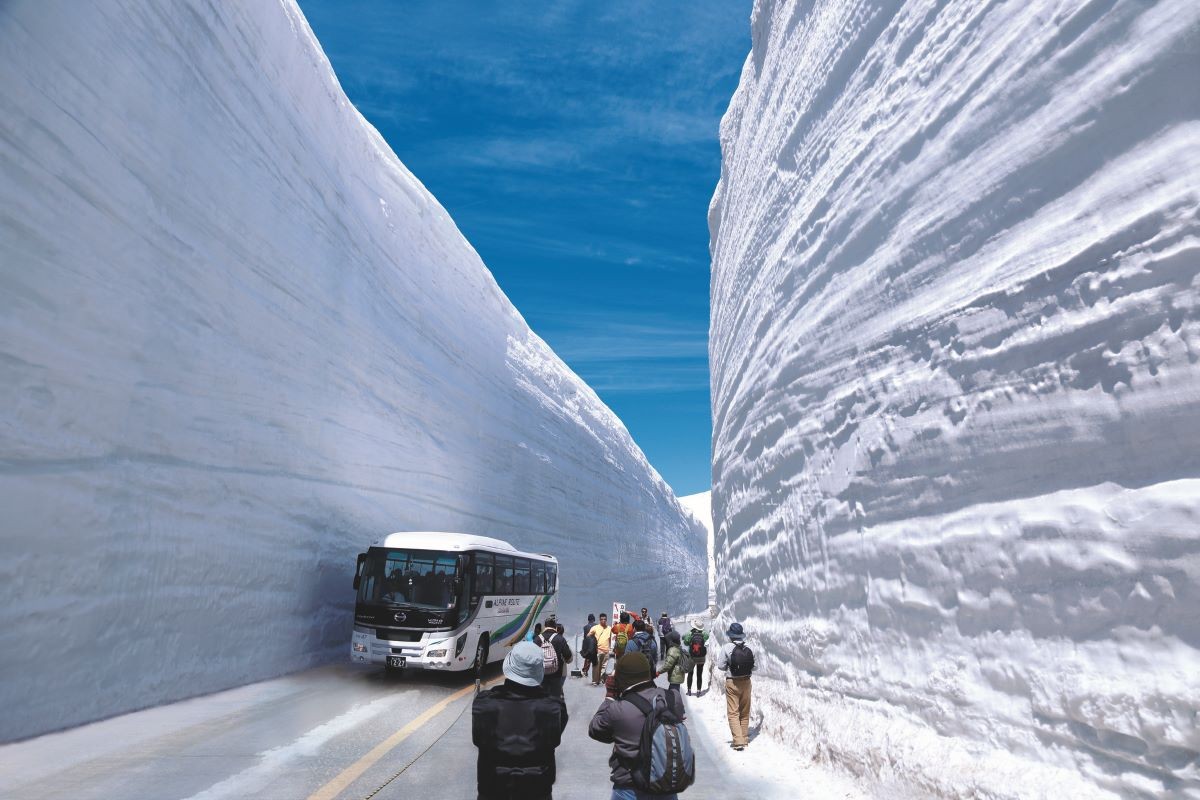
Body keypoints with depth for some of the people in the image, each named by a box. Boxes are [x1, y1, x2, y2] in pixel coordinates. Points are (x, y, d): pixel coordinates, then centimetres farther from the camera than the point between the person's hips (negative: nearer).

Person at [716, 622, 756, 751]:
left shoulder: (727, 647, -14)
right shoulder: (748, 648, -4)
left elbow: (720, 666, -11)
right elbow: (753, 666, 2)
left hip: (732, 682, -4)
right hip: (746, 682, 4)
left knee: (733, 712, 2)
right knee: (745, 712, 17)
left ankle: (738, 741, -7)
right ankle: (745, 738, 26)